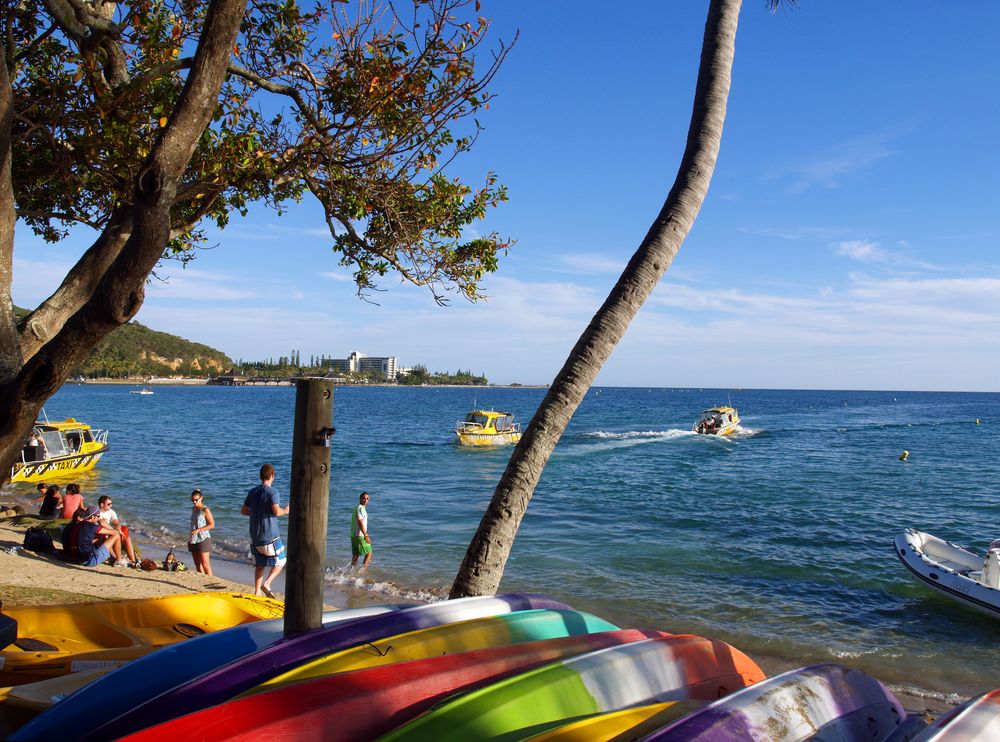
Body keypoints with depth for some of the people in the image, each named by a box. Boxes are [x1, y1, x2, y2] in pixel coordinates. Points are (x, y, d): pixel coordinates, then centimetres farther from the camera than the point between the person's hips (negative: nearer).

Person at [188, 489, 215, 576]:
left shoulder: (205, 510, -10)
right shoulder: (193, 509, 11)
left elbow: (212, 525, -12)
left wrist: (198, 530, -20)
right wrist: (189, 539, 19)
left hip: (203, 539, -7)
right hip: (194, 540, 7)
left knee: (205, 564, -10)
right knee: (197, 564, 8)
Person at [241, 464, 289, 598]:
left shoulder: (252, 492, 8)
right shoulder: (272, 492, -12)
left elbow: (243, 510, 13)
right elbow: (276, 512, -22)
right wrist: (285, 511, -2)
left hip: (255, 535, 6)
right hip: (270, 536, -6)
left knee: (259, 564, 17)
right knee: (280, 562, 8)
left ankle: (257, 591, 15)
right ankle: (267, 583, -9)